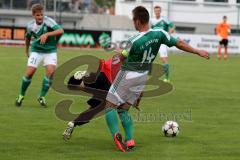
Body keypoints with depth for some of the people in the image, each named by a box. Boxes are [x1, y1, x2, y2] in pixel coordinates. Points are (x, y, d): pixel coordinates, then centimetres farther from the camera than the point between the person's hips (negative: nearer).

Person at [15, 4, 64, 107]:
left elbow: (61, 30, -35)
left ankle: (42, 96, -6)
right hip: (36, 51, 2)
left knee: (51, 71, -22)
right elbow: (28, 37, 13)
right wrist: (27, 50, 24)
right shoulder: (30, 26, -9)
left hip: (50, 51, -1)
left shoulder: (48, 21, -21)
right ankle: (21, 95, 13)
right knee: (29, 72, -10)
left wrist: (47, 34, -45)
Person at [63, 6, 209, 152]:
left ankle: (116, 134, -20)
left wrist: (120, 53, 21)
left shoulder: (134, 41, -23)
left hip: (127, 75, -6)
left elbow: (124, 56, -3)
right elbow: (179, 44, -4)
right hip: (143, 77, 6)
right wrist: (198, 52, 7)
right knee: (124, 109, 16)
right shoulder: (159, 34, -10)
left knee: (109, 106, 1)